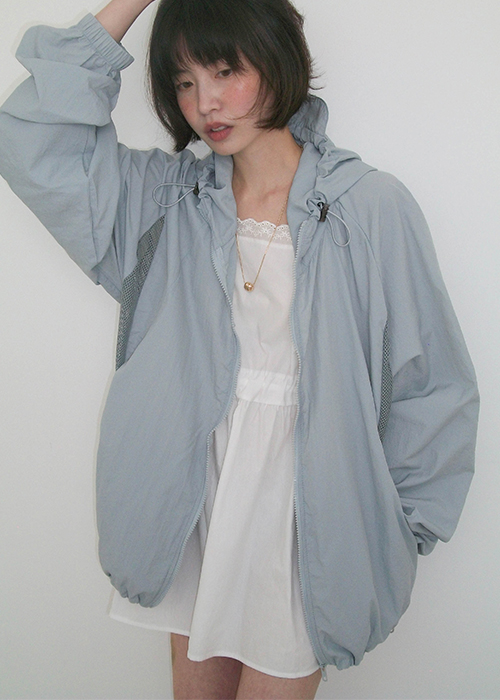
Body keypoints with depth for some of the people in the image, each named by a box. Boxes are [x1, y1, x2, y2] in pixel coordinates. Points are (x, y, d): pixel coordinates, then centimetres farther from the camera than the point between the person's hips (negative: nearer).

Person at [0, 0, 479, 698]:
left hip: (305, 511, -3)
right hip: (196, 502, 4)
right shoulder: (170, 198, 1)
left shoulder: (372, 207, -11)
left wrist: (395, 534, 0)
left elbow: (432, 389, -5)